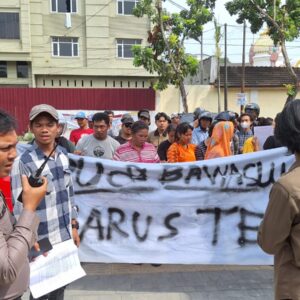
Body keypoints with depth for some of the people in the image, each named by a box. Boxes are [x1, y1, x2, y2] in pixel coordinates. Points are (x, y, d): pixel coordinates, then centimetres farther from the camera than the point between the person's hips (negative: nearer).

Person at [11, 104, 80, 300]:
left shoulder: (63, 155, 3)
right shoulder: (23, 162, -15)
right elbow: (20, 207, -14)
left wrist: (74, 226, 11)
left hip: (65, 237, 5)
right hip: (42, 241, -5)